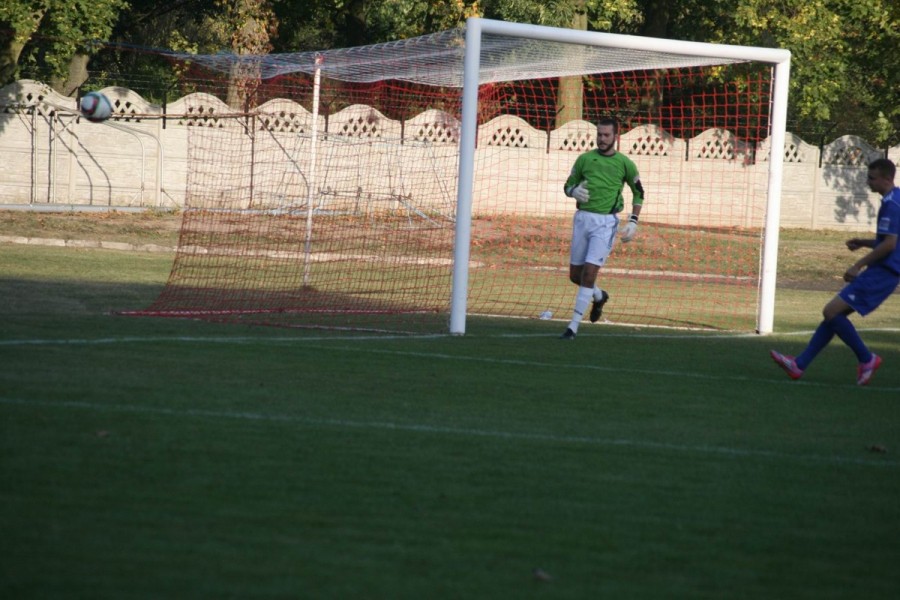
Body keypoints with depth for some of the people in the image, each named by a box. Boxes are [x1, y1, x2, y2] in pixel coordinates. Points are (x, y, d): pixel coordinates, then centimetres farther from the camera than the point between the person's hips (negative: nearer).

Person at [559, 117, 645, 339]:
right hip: (582, 218, 4)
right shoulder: (585, 159, 6)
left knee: (589, 273, -13)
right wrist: (575, 191, -10)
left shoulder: (624, 163, 1)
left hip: (605, 222, -4)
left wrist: (633, 222, 2)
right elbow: (568, 185, 14)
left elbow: (638, 192, 11)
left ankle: (574, 325, -7)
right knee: (575, 275, 8)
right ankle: (599, 296, 40)